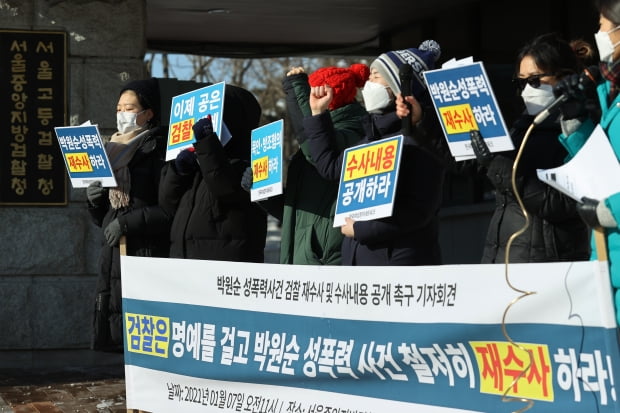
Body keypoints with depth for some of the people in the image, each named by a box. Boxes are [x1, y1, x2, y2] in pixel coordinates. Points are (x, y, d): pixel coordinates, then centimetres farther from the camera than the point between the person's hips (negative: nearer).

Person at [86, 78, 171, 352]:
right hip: (114, 253, 7)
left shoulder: (159, 149, -4)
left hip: (148, 253, -7)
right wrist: (94, 198, 2)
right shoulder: (113, 149, 19)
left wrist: (127, 222, -14)